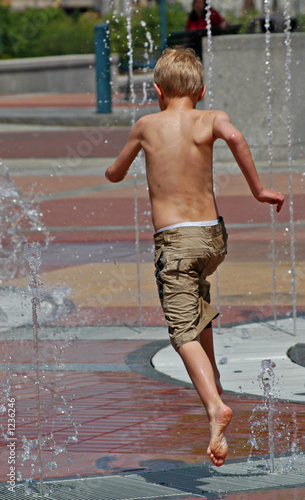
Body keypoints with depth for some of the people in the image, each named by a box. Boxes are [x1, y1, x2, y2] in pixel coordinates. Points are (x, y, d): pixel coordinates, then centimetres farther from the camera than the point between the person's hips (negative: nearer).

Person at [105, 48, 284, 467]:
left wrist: (111, 169, 42)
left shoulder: (146, 126, 3)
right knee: (197, 294, 35)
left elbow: (115, 174, 18)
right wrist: (257, 189, -14)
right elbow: (234, 137, -22)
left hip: (174, 240, -4)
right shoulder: (210, 120, 2)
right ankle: (211, 379, 38)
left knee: (185, 332, -10)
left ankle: (214, 405, -33)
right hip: (213, 235, 4)